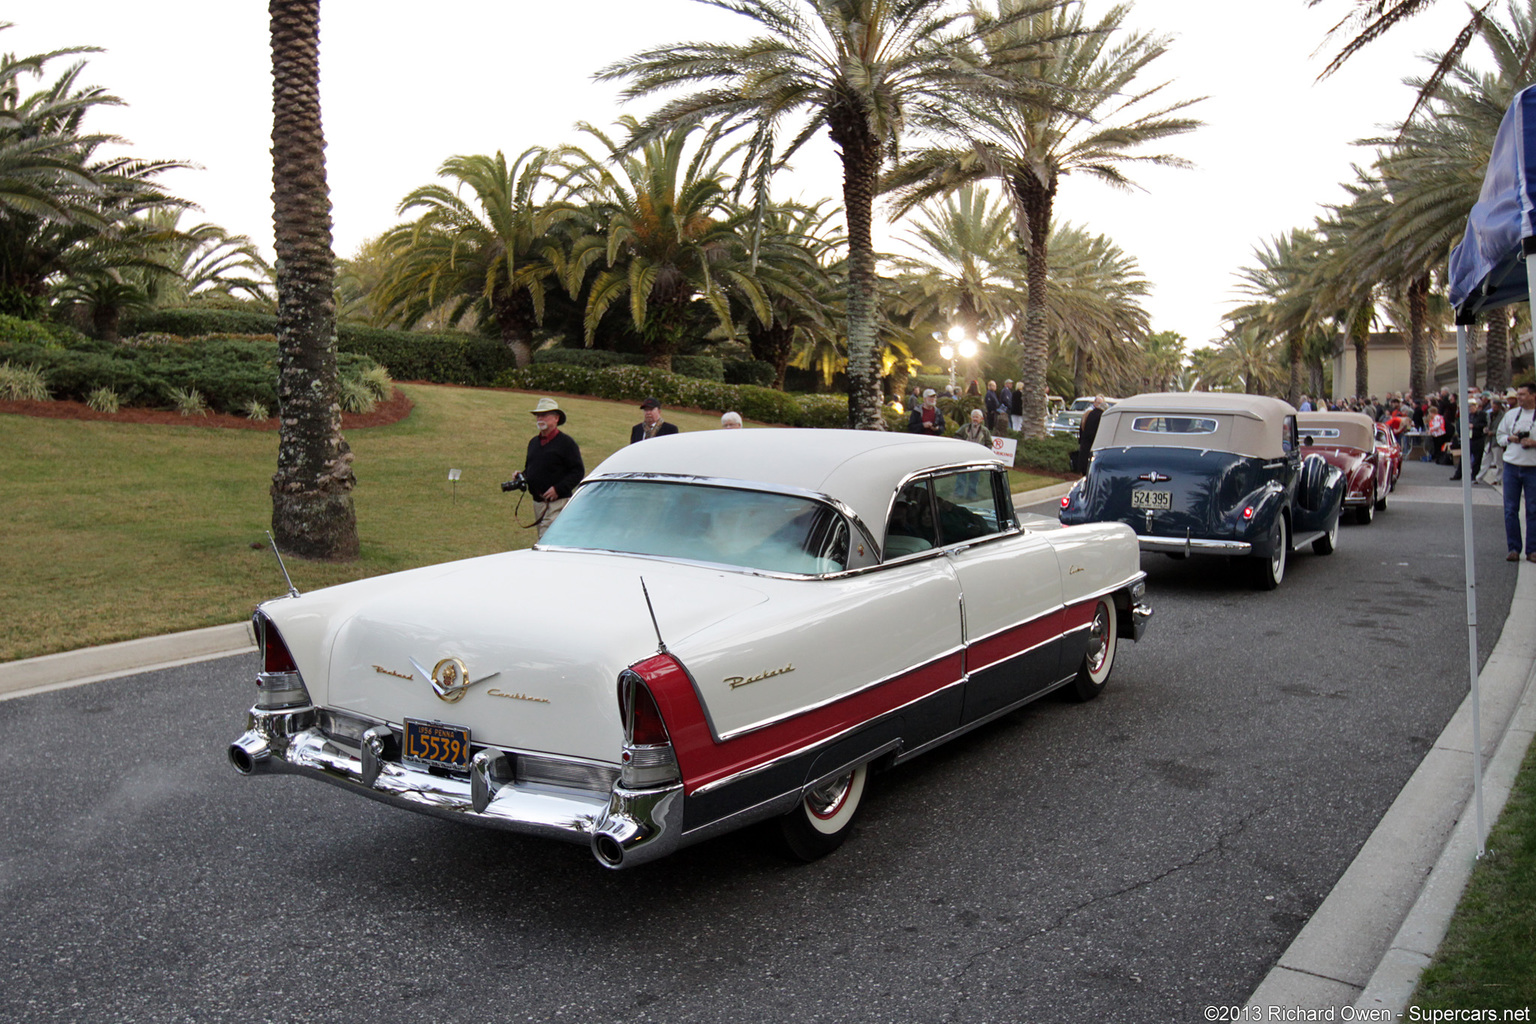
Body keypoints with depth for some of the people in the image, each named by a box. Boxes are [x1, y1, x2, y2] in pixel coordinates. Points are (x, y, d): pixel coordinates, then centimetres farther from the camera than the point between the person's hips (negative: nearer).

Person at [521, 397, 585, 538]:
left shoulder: (566, 442, -6)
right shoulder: (533, 442, 17)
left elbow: (578, 471, -10)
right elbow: (529, 468, 27)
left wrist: (558, 489, -19)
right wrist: (522, 477, 4)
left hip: (557, 502, -8)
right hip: (538, 502, 8)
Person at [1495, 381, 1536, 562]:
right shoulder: (1511, 414, 8)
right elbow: (1500, 435, 15)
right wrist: (1510, 438, -4)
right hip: (1511, 465, 3)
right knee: (1510, 508, 4)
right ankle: (1514, 548, 11)